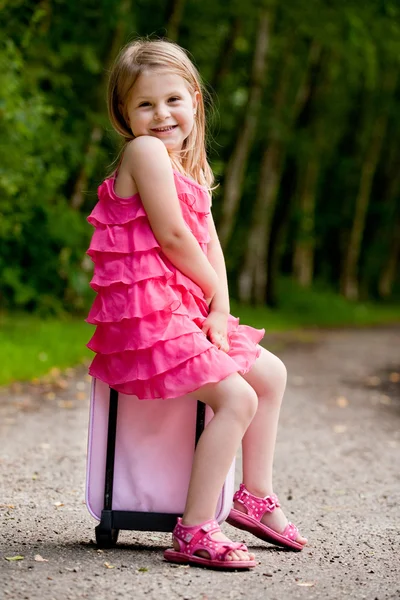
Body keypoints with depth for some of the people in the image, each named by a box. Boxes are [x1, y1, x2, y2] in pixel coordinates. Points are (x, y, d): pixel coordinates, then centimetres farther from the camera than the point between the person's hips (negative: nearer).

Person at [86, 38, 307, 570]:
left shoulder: (192, 167, 16)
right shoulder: (145, 151, -13)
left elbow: (210, 243, 10)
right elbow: (172, 236, -17)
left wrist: (220, 308, -5)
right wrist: (214, 291, -3)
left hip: (185, 309, 10)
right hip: (146, 311, -10)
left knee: (271, 373, 16)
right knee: (237, 398, -18)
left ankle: (256, 496, 26)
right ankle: (194, 532, -14)